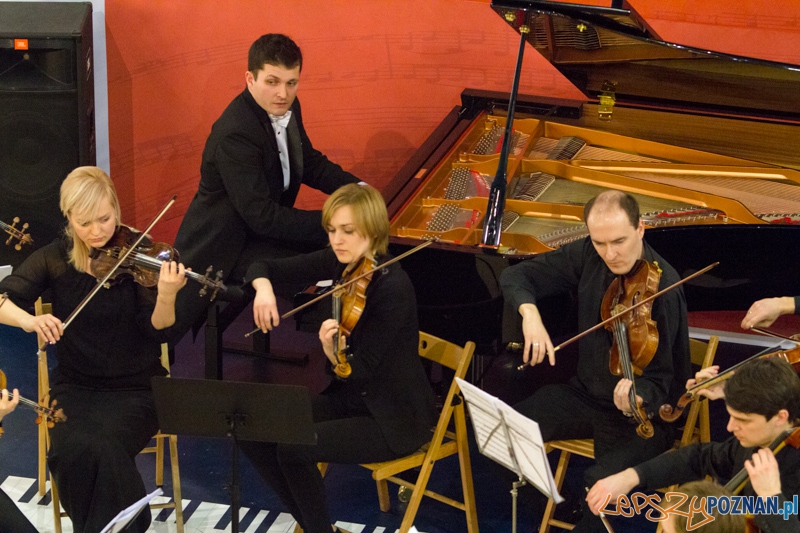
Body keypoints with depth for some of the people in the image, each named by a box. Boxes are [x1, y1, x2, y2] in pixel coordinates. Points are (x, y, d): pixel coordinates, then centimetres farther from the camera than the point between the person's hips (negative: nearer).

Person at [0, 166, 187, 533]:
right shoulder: (54, 258, 0)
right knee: (74, 450, -29)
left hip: (135, 387, -2)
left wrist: (166, 296, -33)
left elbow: (157, 330, -12)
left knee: (105, 448, -31)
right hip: (75, 386, 2)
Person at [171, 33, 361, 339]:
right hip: (226, 249, -9)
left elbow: (311, 165, 14)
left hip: (262, 225, 9)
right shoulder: (235, 135, -30)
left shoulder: (286, 109, -1)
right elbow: (262, 217, -31)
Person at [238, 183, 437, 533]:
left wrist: (332, 353, -45)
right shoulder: (338, 263, -3)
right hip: (351, 397, 8)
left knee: (292, 446, -23)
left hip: (396, 417, -8)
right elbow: (264, 267, 2)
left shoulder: (393, 286, -24)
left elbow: (360, 370, -24)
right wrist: (263, 287, -20)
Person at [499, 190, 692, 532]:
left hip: (642, 412, -5)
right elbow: (516, 275, -2)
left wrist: (637, 395, -43)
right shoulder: (587, 256, -7)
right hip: (585, 393, 6)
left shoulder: (663, 287, -22)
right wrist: (530, 311, -23)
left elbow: (665, 380, -20)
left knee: (600, 486, -32)